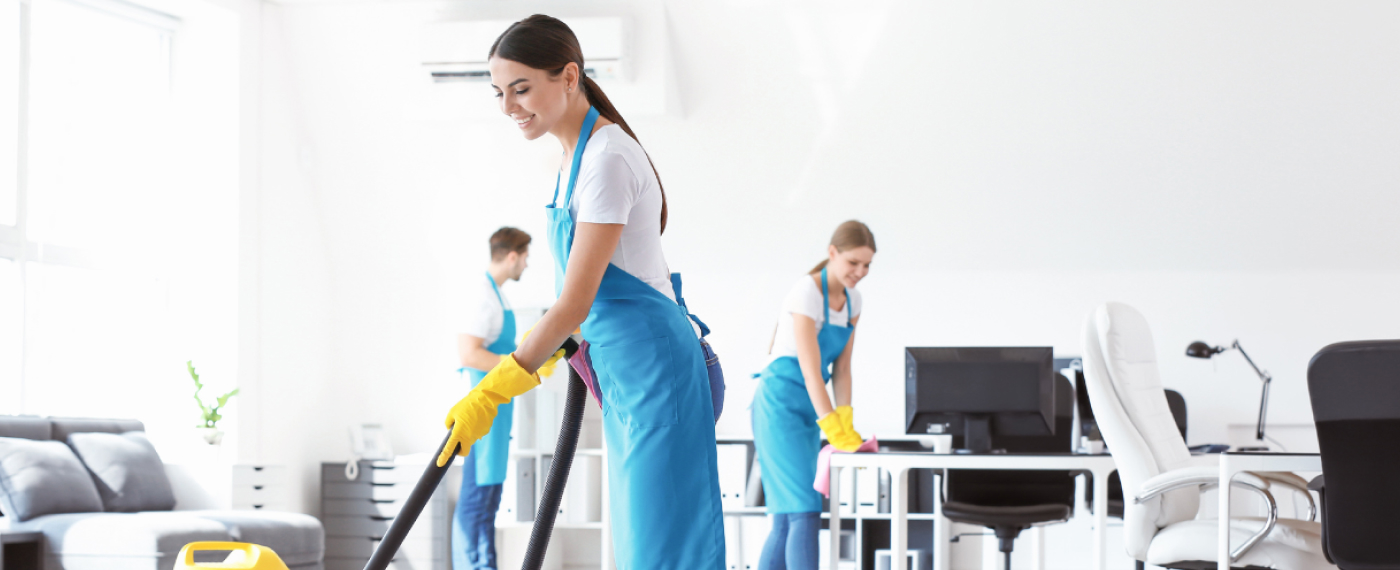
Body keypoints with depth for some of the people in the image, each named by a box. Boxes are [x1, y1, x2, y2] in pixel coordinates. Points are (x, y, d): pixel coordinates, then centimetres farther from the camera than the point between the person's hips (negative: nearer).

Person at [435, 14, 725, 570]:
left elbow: (576, 302, -20)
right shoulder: (578, 153, 12)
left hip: (652, 362, -10)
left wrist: (489, 395, -18)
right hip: (624, 368, 10)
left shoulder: (608, 159, -18)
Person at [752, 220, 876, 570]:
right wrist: (834, 430, -27)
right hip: (781, 403, -8)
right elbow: (810, 370, -22)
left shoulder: (852, 299, 9)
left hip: (810, 409, 8)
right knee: (805, 511, -17)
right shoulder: (807, 293, -16)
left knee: (786, 520, 6)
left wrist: (847, 423, -5)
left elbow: (842, 368, 8)